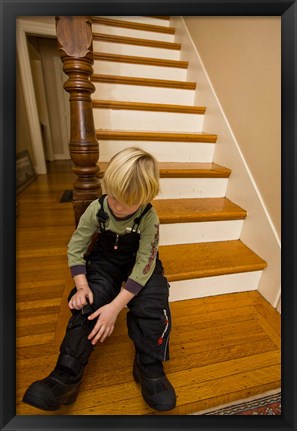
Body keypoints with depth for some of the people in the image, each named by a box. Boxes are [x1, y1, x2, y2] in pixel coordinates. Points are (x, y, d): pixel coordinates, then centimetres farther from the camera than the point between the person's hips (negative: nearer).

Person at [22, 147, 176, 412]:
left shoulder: (149, 218, -24)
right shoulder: (97, 209, -16)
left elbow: (144, 264, -26)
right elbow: (75, 248, -8)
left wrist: (115, 306, -30)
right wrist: (81, 286, -20)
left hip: (140, 265, -1)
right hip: (105, 261, 2)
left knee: (152, 305, -23)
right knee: (87, 305, -19)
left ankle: (150, 368, -3)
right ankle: (67, 375, -6)